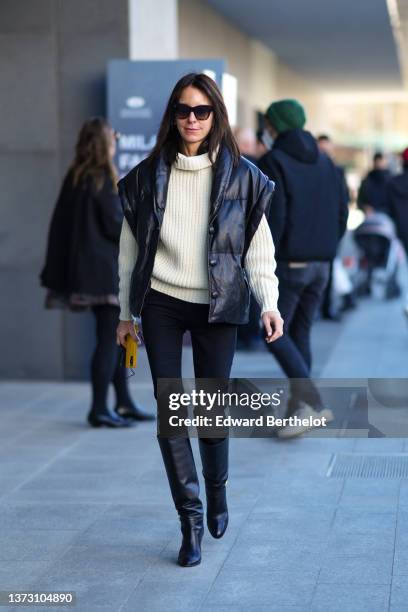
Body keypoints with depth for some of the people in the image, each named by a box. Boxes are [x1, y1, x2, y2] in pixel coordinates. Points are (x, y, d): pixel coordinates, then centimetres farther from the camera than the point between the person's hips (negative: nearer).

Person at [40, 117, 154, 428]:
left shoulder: (74, 178, 9)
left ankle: (124, 403, 22)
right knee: (109, 337, -3)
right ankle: (100, 409, -1)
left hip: (83, 268, 8)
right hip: (105, 270, -8)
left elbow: (61, 224, 11)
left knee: (116, 335, 16)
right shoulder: (103, 180, -14)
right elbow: (116, 225, -16)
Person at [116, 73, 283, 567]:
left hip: (218, 306, -1)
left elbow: (259, 247, -1)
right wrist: (127, 313, 9)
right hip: (161, 305, 1)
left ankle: (217, 491, 33)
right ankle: (190, 519, 4)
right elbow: (130, 248, 8)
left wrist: (269, 303, -13)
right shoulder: (147, 176, 2)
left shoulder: (241, 177, -1)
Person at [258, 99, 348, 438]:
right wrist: (327, 251, 17)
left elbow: (274, 216, -17)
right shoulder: (324, 162, 11)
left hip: (288, 263, -6)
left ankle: (310, 400, -15)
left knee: (276, 334, 1)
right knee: (301, 333, 13)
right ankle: (300, 409, 13)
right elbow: (342, 212, 10)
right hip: (320, 264, 6)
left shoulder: (273, 162, -9)